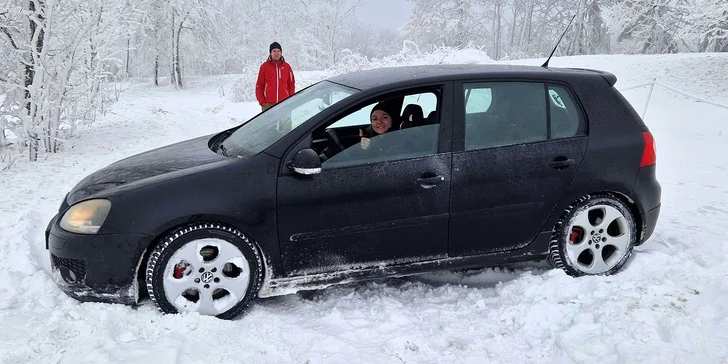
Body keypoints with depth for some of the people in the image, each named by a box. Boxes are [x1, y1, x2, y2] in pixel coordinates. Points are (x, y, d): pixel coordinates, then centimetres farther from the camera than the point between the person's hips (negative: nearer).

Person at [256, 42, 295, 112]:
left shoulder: (286, 66, 8)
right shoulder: (264, 66, 3)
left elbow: (291, 84, 12)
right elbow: (259, 86, 5)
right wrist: (262, 102, -3)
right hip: (268, 105, -1)